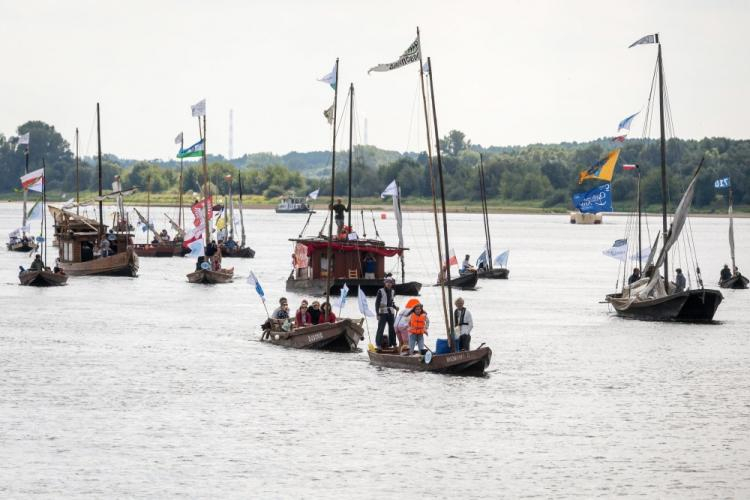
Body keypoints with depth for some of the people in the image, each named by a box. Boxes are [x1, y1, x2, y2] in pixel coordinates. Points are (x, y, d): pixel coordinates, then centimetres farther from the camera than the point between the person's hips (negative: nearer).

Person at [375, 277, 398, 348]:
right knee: (381, 328, -9)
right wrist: (377, 314, -12)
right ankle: (379, 344, -6)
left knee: (392, 329, 6)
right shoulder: (381, 291, -6)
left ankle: (392, 343, 13)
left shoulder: (392, 292, 11)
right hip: (383, 312, -5)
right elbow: (377, 303, -6)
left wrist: (395, 307, 5)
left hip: (391, 312, 5)